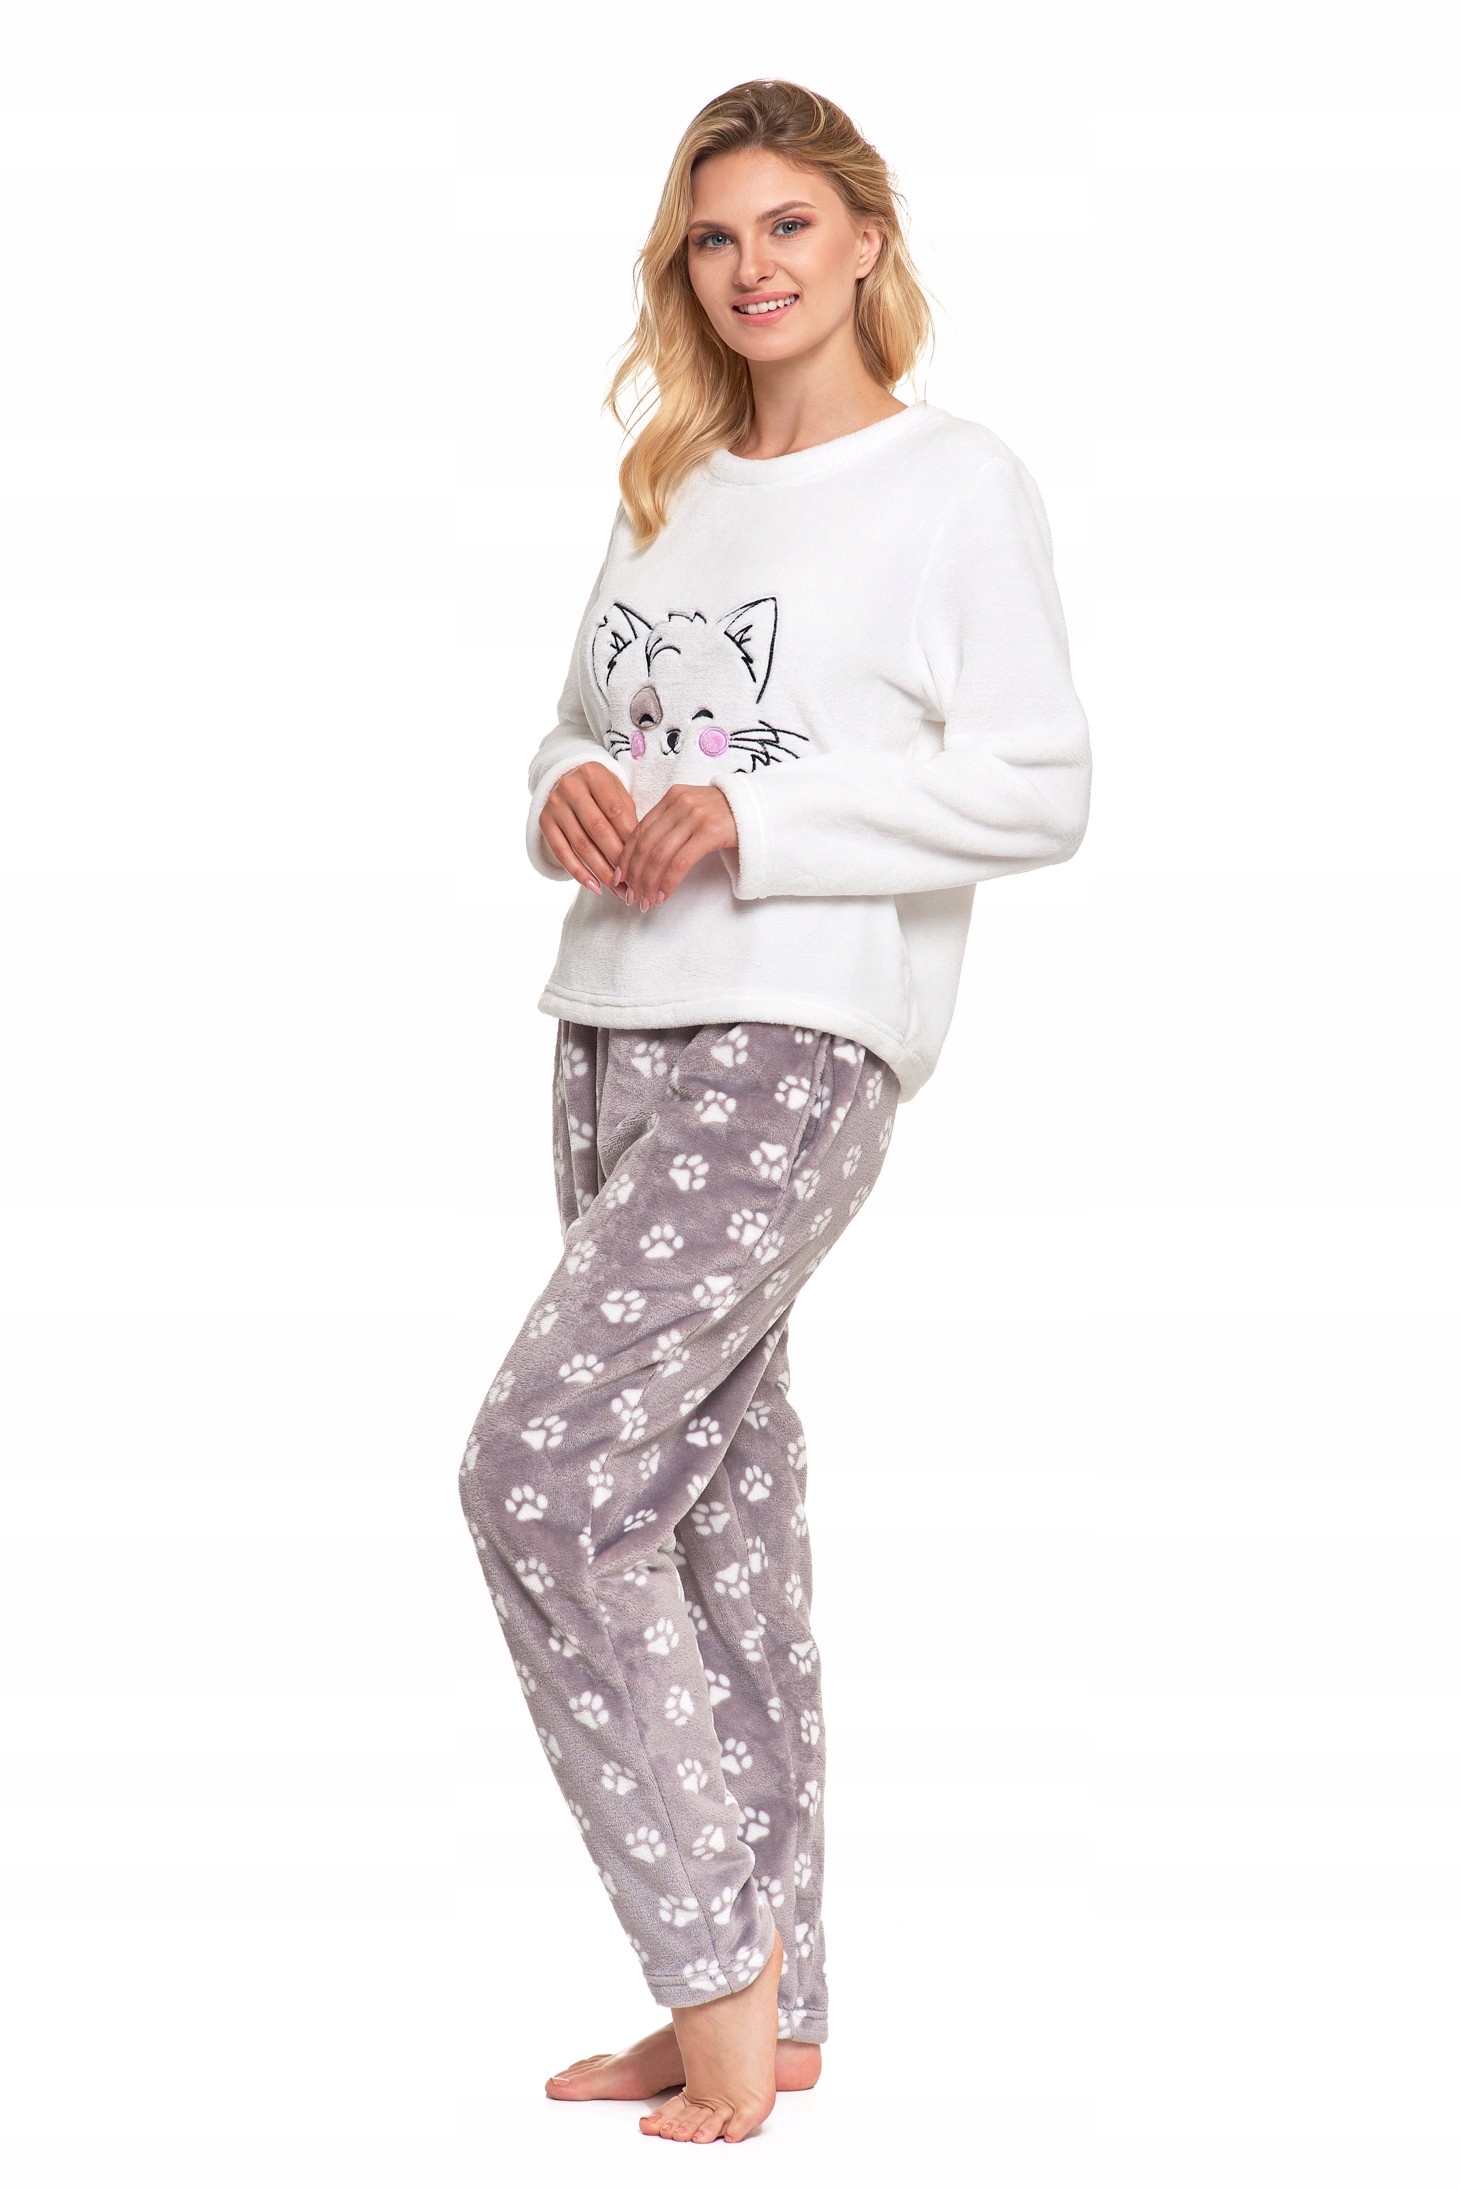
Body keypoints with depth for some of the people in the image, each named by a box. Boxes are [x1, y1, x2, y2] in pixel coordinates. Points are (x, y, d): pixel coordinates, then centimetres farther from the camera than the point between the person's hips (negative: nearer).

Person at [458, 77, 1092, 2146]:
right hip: (615, 1033, 7)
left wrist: (755, 821, -17)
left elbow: (1039, 791, -10)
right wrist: (571, 790, -2)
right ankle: (767, 2009, 18)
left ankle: (723, 1953, -3)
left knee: (539, 1464, -17)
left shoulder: (959, 481, -3)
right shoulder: (670, 487, 17)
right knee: (713, 1486, 9)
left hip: (800, 1044, -7)